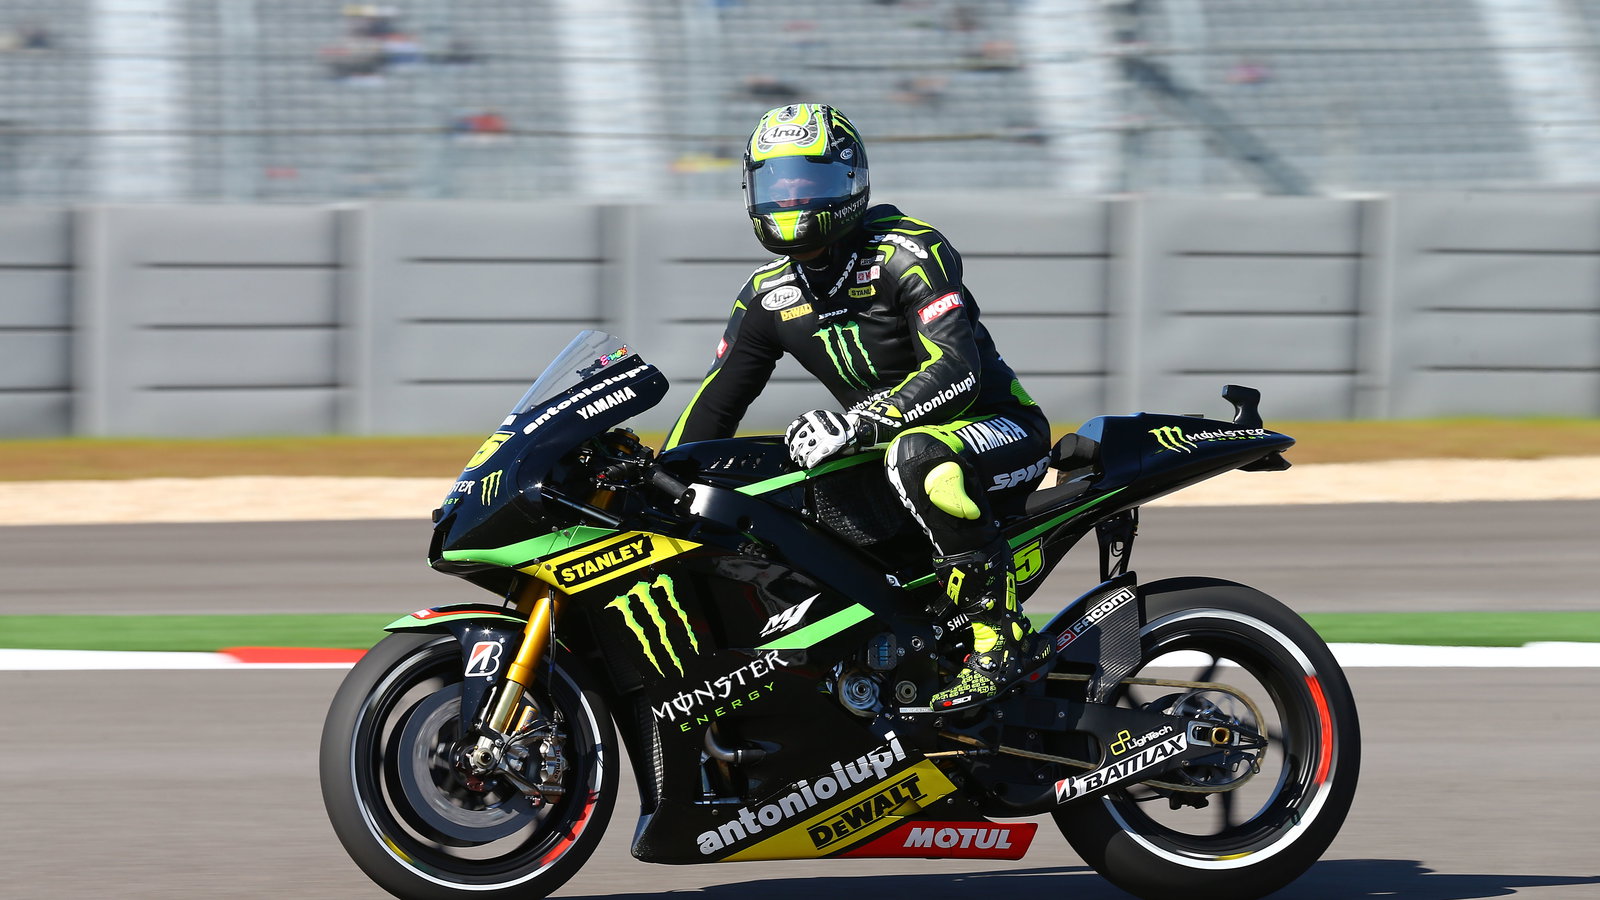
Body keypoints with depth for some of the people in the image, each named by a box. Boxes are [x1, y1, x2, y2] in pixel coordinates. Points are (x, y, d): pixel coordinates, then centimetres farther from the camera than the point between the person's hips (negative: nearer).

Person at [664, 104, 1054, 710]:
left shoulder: (906, 251, -16)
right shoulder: (769, 295, 6)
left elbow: (957, 373, -27)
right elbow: (714, 405, 11)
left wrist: (851, 422, -34)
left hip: (1003, 430, -8)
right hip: (883, 452, 8)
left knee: (918, 458, -40)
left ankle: (1003, 636, -33)